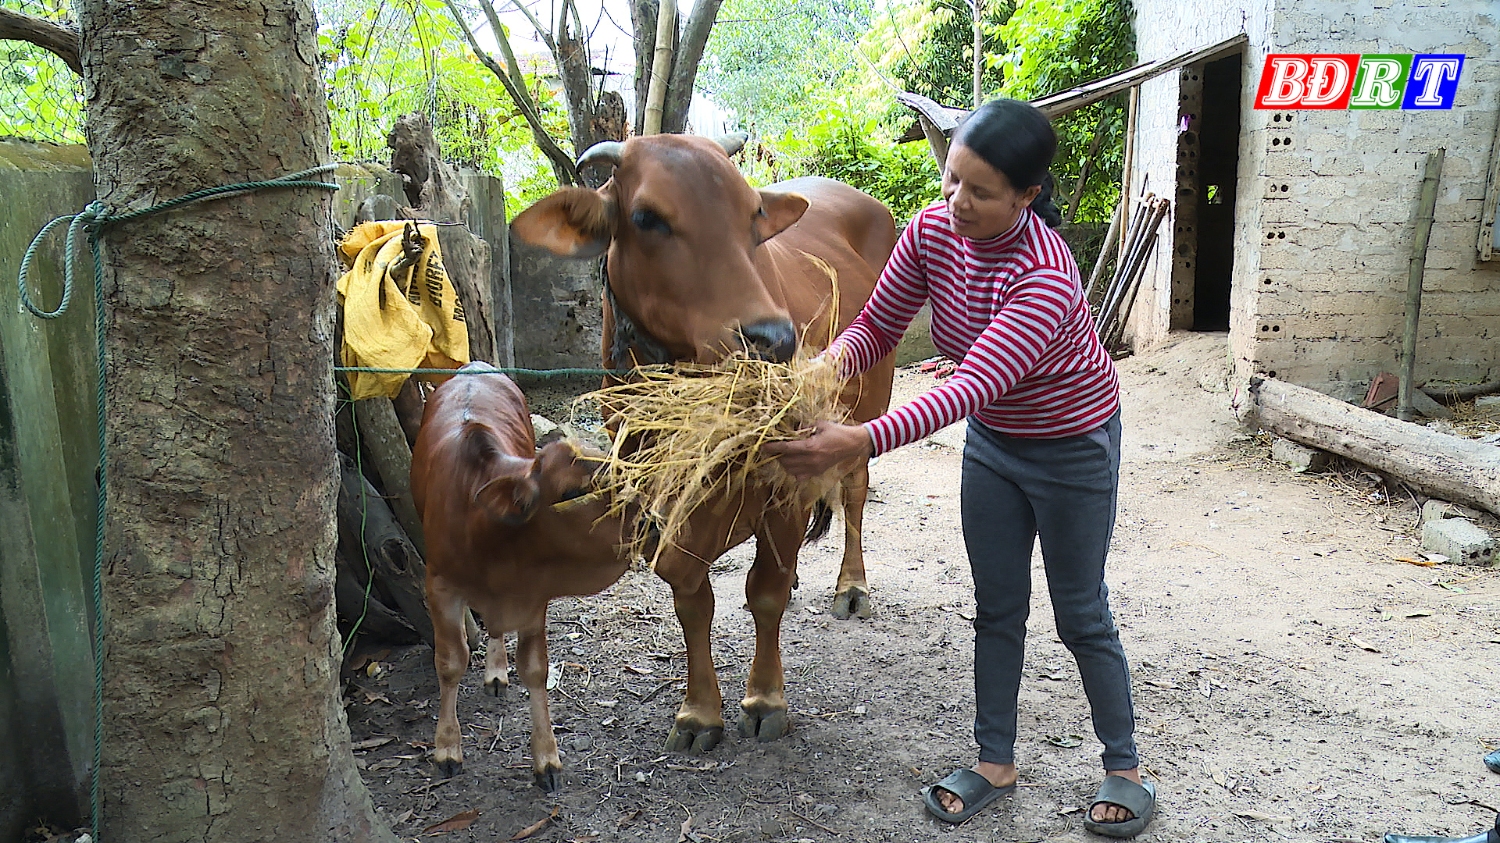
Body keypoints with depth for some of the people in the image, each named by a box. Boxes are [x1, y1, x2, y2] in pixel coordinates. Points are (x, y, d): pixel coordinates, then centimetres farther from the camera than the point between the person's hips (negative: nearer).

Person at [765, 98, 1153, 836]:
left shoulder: (1045, 276, -35)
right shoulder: (933, 230, -16)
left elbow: (971, 387, -43)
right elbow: (876, 328, -10)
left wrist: (862, 442, -53)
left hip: (1073, 448, -5)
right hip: (992, 443, 6)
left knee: (1081, 614, 7)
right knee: (996, 609, 13)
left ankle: (1124, 769, 29)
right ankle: (995, 764, 29)